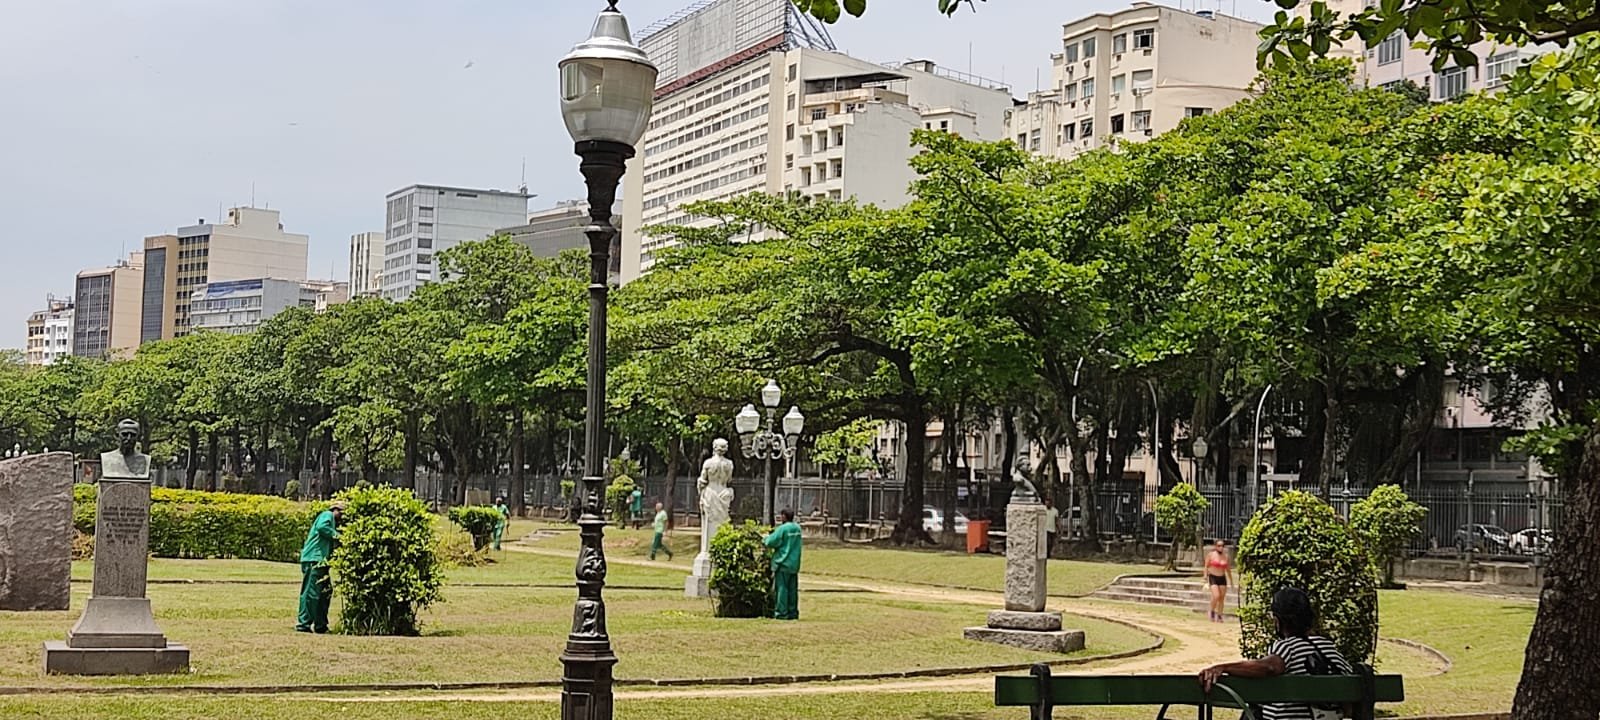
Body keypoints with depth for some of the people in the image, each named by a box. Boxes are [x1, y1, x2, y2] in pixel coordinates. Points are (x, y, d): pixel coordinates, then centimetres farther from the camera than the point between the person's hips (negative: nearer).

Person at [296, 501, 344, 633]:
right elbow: (321, 527, -21)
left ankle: (320, 625, 17)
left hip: (320, 561, 10)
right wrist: (337, 535, -11)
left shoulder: (332, 522, 28)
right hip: (313, 559, -10)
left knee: (326, 592, 12)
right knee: (311, 592, -9)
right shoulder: (327, 515, 1)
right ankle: (303, 624, -8)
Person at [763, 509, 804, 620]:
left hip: (783, 562, -7)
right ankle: (793, 612, 13)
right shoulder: (797, 528, 9)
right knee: (792, 589, 10)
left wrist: (766, 538, 7)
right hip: (794, 564, 7)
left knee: (782, 588, -3)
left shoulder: (782, 529, -14)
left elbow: (772, 542, -15)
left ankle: (782, 613, -4)